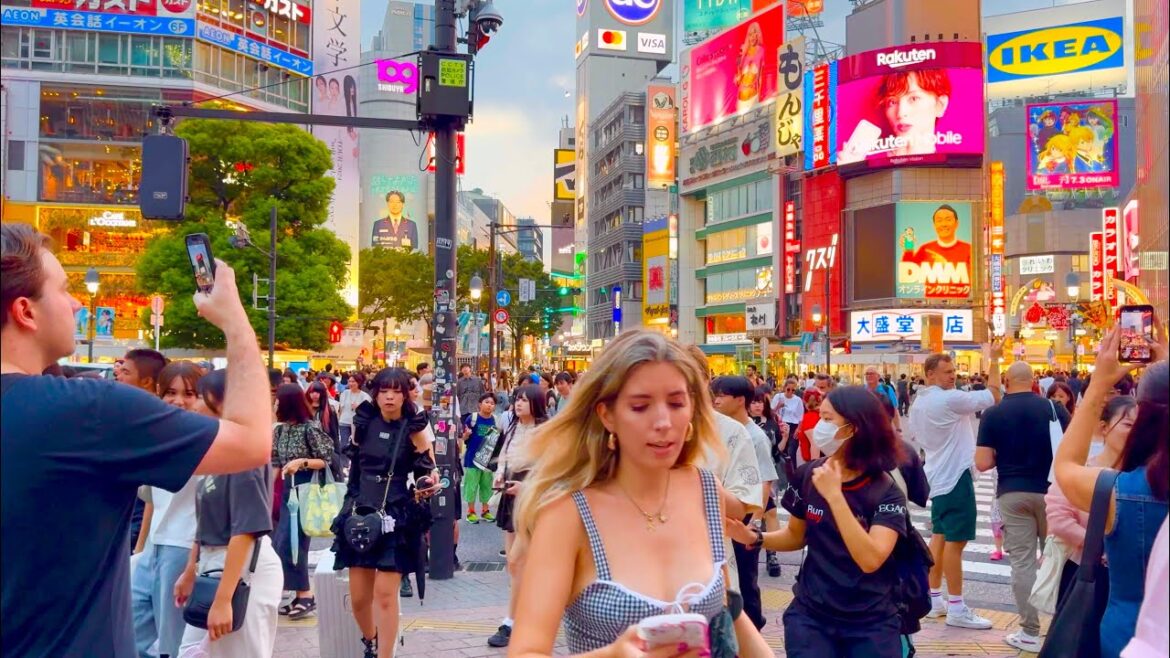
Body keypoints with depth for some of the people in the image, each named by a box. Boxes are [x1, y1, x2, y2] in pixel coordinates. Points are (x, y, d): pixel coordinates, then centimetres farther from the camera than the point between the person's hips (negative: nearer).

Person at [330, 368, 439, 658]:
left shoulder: (414, 428, -5)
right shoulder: (364, 423, 3)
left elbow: (427, 473, -1)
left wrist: (428, 486, -22)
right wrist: (353, 501, 14)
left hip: (397, 516, -3)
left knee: (385, 594, -8)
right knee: (358, 596, 7)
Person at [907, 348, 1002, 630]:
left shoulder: (918, 403, 10)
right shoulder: (949, 399, -18)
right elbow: (994, 395, -18)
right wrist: (994, 360, -12)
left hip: (938, 476, 10)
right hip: (956, 476, -10)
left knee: (939, 536, 14)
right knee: (955, 540, -7)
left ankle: (934, 599, 19)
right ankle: (956, 608, -4)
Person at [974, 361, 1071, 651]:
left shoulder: (992, 414, -5)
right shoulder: (1054, 408, -3)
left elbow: (983, 463, -9)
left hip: (1012, 493, -1)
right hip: (1051, 490, 1)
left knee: (1022, 562, 3)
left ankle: (1030, 633, 6)